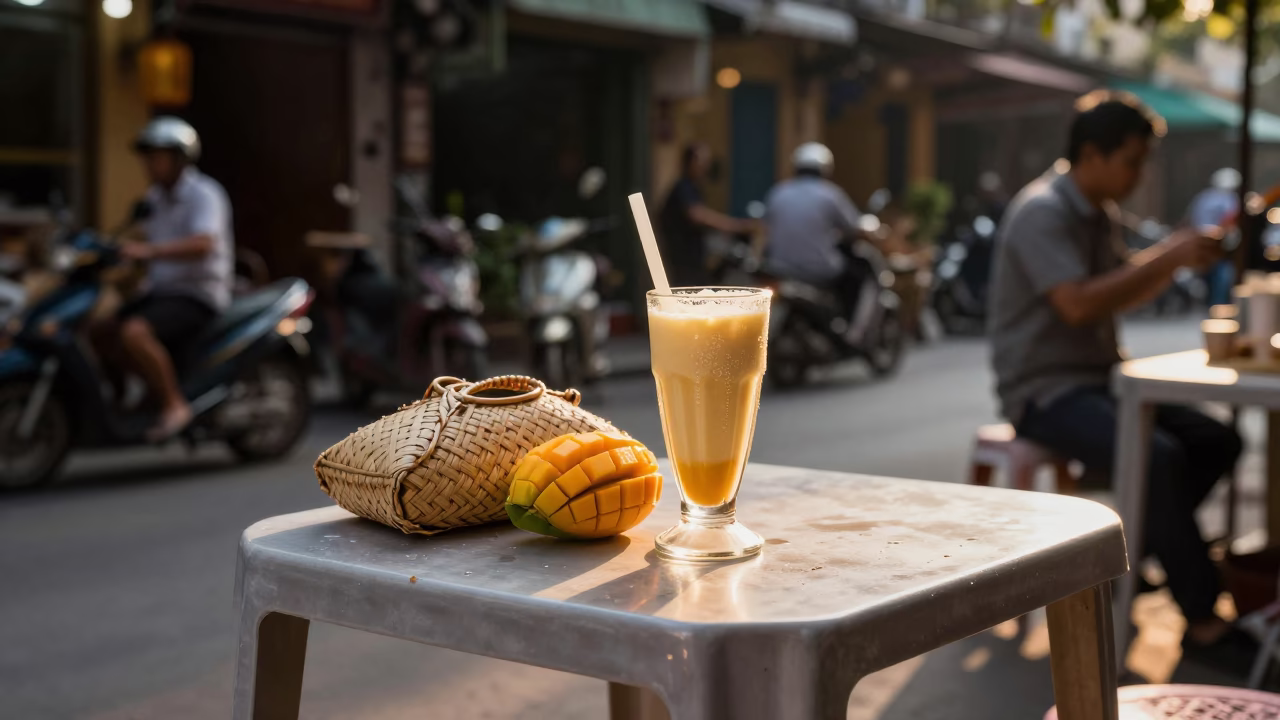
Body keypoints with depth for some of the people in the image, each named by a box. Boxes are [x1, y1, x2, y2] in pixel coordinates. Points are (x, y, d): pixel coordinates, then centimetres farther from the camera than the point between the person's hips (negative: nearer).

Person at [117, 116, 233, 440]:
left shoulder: (204, 193, -11)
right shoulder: (156, 197, 16)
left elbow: (203, 244, -29)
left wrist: (150, 251, -38)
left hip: (198, 296, -9)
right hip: (160, 291, 9)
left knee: (135, 333, -32)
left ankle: (174, 404, -18)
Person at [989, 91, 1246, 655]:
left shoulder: (1102, 215, 15)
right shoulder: (1042, 212, -15)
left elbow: (1123, 295, 25)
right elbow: (1078, 305, -27)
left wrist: (1176, 259, 7)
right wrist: (1167, 256, -23)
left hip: (1099, 380, 10)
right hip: (1045, 391, -10)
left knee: (1216, 441, -3)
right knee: (1158, 456, -29)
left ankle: (1125, 553, 5)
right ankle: (1202, 620, -22)